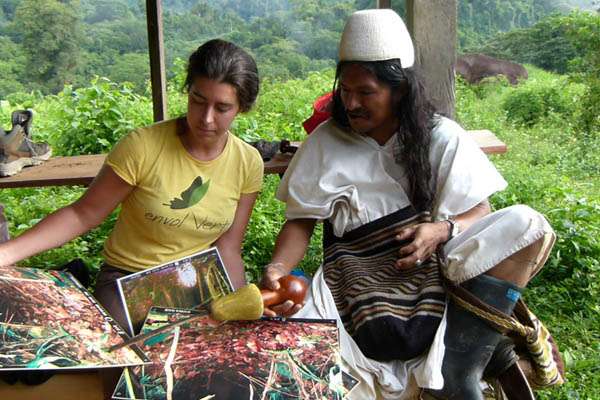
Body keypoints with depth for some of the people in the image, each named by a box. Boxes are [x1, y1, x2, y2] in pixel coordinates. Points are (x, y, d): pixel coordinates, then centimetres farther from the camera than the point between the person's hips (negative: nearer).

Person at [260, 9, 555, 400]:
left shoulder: (442, 137, 3)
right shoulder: (325, 142, 4)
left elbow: (479, 215, 4)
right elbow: (301, 222, 4)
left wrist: (443, 230, -19)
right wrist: (277, 269, -16)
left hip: (435, 265, 0)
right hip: (360, 278, 0)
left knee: (529, 225, -21)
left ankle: (459, 364, -23)